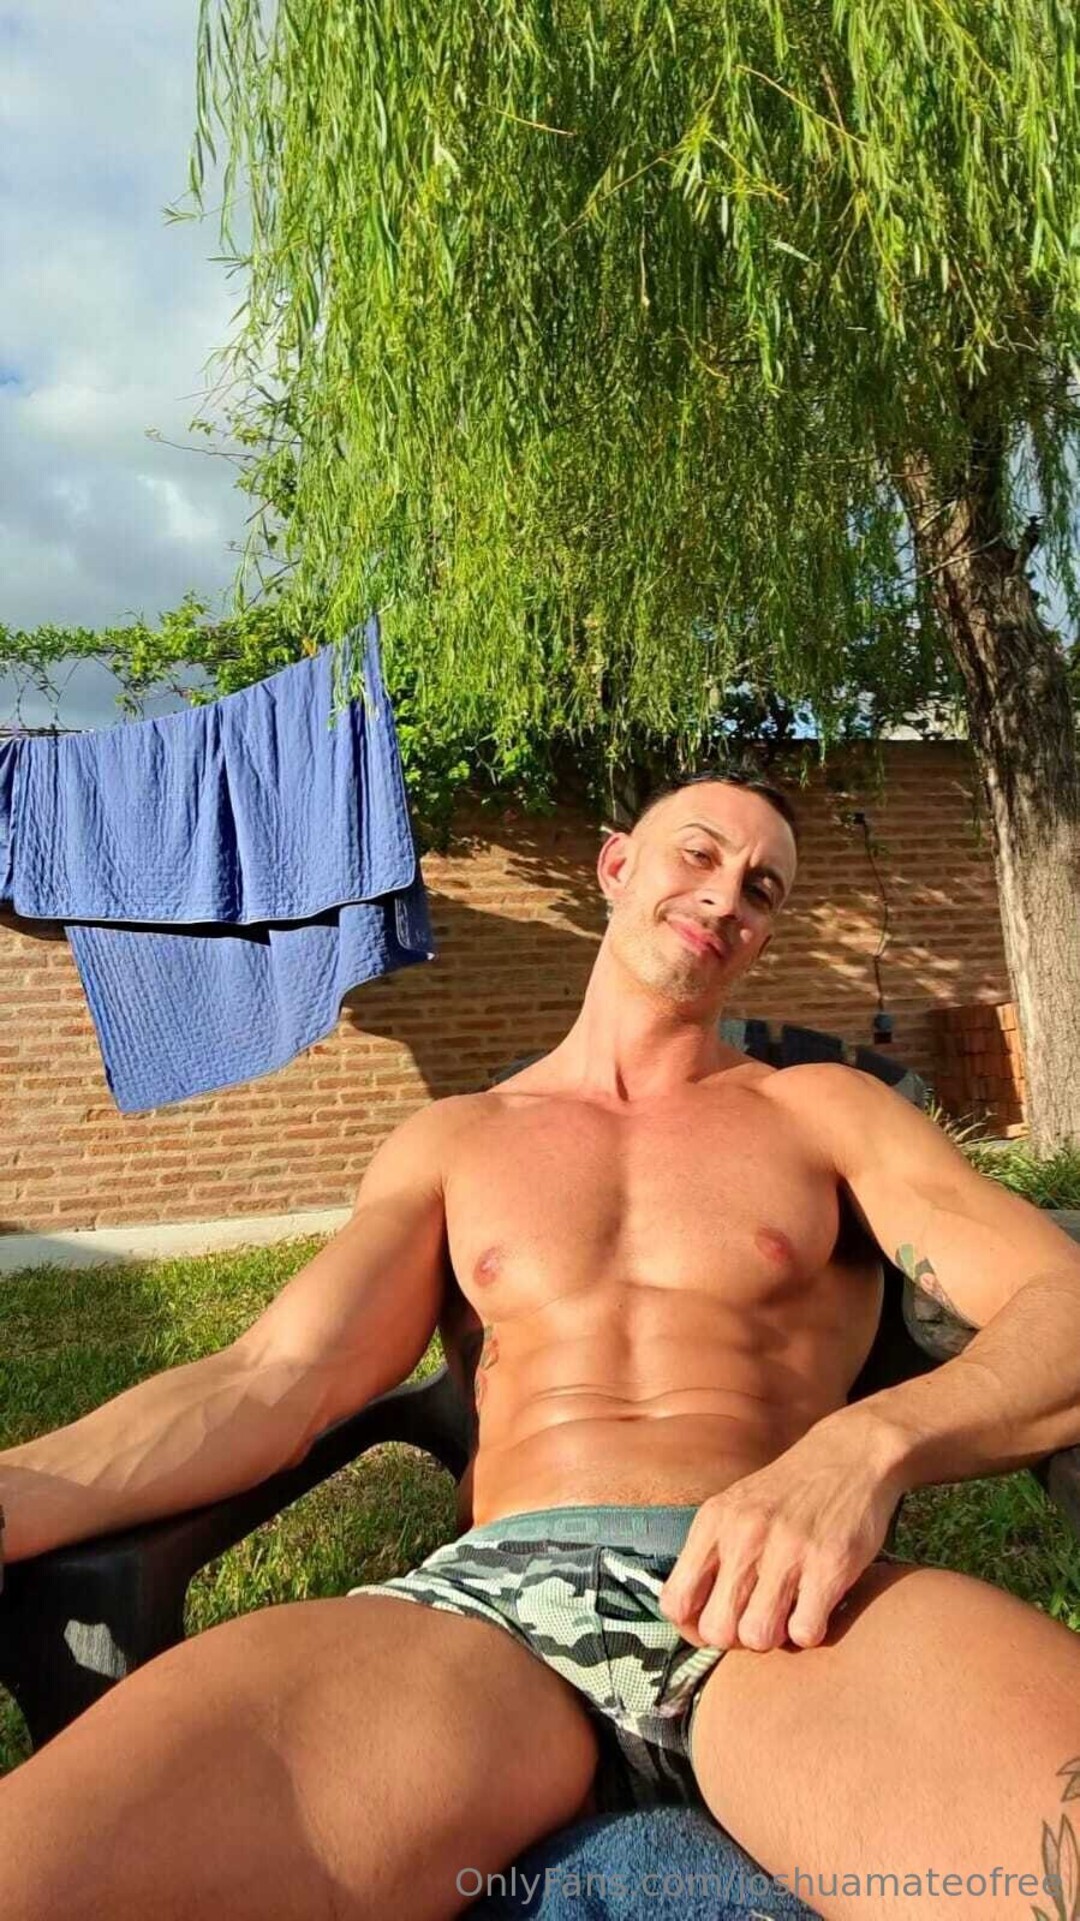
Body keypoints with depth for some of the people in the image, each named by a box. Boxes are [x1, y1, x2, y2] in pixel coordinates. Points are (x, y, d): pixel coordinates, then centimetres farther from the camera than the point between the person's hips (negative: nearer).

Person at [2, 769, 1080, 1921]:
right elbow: (268, 1382, 8)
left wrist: (864, 1447, -19)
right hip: (498, 1594, 1)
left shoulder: (823, 1109, 16)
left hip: (784, 1608, 0)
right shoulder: (451, 1142, 19)